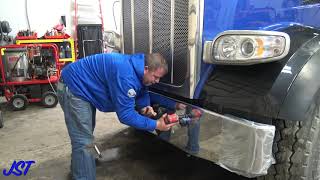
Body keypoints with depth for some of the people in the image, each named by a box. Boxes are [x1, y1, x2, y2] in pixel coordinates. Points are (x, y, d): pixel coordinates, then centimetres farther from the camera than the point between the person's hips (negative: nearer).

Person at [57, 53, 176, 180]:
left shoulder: (136, 66, -4)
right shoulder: (126, 75, -33)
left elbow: (142, 91, 11)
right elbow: (125, 114, -29)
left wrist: (144, 107, -10)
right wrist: (155, 125, -24)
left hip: (83, 86, 10)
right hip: (73, 87, -10)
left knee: (86, 132, 24)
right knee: (84, 142, -10)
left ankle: (78, 167, 45)